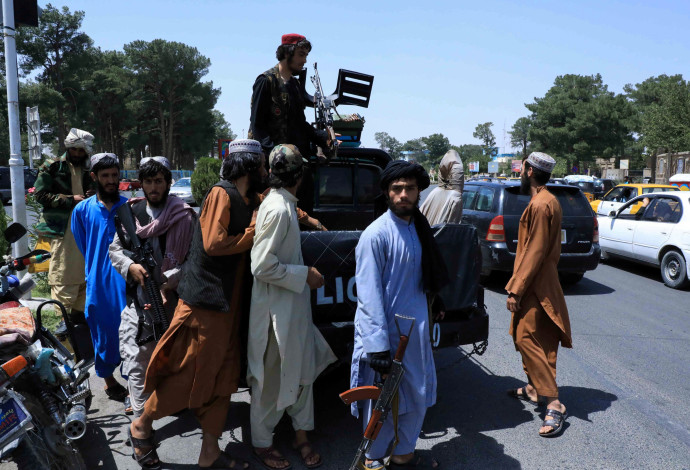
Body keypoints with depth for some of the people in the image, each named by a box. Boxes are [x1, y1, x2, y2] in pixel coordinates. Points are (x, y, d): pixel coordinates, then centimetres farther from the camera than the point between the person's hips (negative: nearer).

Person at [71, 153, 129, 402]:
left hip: (127, 282, -1)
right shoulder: (82, 210, 4)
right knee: (103, 334, 12)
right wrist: (97, 270, 9)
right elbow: (82, 248, 13)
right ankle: (109, 380, 32)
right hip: (99, 285, 1)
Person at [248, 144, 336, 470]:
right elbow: (262, 266, -26)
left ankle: (301, 434, 35)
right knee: (271, 380, 9)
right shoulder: (278, 209, -23)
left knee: (302, 372, 18)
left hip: (293, 307, 9)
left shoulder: (283, 204, 7)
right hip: (276, 311, -9)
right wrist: (305, 275, -19)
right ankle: (261, 443, 30)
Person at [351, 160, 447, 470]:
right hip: (386, 331, -7)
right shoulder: (377, 234, -17)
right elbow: (369, 295, -19)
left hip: (416, 328, 7)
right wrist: (378, 346, -21)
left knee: (419, 395, 17)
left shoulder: (419, 228, 6)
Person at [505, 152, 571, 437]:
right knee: (524, 337, 19)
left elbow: (534, 252, -23)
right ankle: (534, 389, 31)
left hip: (536, 287, -11)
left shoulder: (540, 205, -19)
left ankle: (554, 405, -6)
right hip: (540, 284, 11)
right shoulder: (547, 201, 13)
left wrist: (516, 290, -20)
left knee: (527, 340, -10)